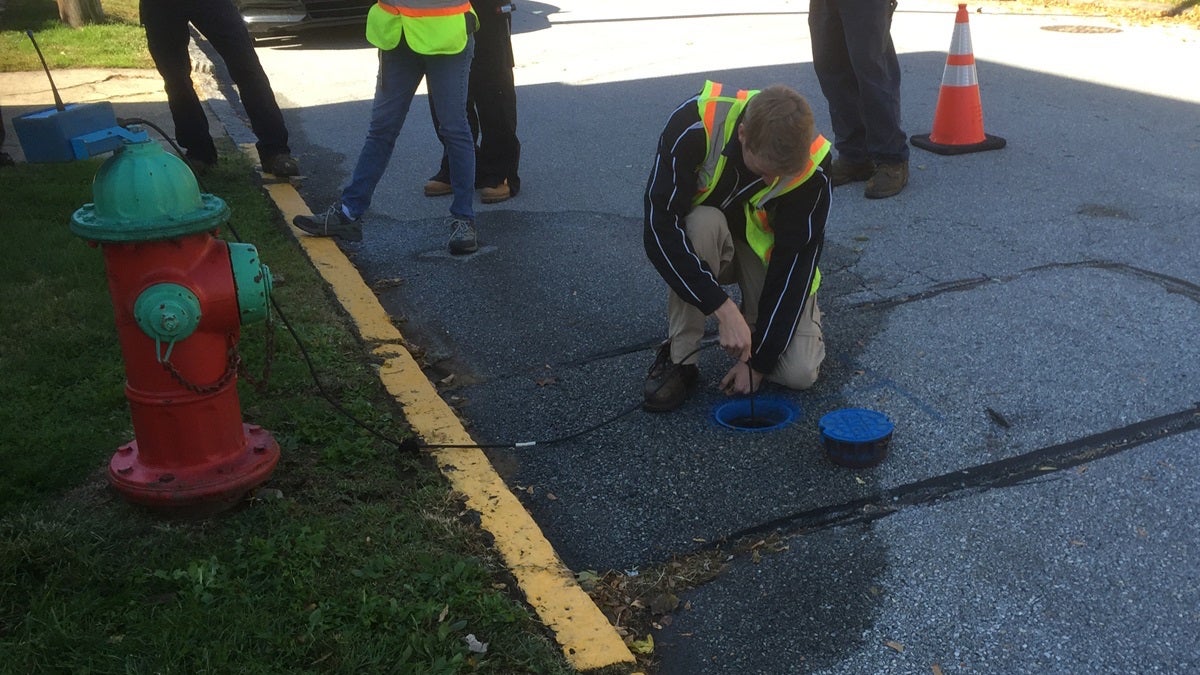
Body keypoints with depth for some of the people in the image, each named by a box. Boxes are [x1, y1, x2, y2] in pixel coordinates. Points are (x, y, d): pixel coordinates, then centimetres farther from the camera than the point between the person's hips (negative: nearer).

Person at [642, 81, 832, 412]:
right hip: (698, 239, 0)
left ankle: (757, 316, 16)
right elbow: (660, 227, -36)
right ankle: (678, 359, -20)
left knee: (799, 373, -18)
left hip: (767, 250, 0)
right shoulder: (696, 122, -33)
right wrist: (724, 308, -42)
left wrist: (759, 360, -19)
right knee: (703, 223, -38)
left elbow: (793, 263, -20)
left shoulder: (812, 167, -27)